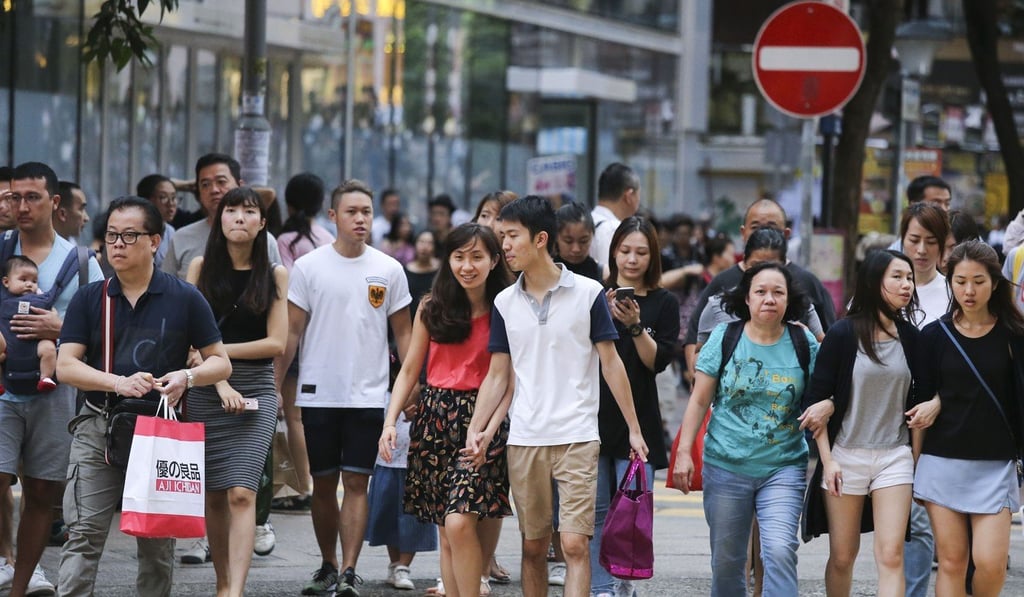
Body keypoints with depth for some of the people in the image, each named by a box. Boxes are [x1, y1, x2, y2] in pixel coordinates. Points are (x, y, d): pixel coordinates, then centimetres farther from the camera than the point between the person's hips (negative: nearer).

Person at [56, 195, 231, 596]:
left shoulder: (184, 299, 1)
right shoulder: (89, 299, 4)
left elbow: (221, 363, 4)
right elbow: (66, 365, -3)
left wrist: (187, 376, -17)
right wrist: (119, 383, -20)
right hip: (98, 428, 0)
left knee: (157, 543, 8)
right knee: (84, 535, -8)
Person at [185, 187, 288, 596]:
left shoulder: (275, 274, 5)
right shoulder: (201, 267, 6)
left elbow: (276, 343, 0)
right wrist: (220, 380, -13)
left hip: (255, 392, -1)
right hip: (205, 390, 1)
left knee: (241, 493, -13)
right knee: (213, 495, 5)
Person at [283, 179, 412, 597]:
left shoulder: (388, 271, 4)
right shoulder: (308, 267, 0)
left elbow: (403, 333, 9)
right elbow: (292, 331, 3)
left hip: (367, 397, 0)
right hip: (318, 394, 0)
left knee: (356, 483, -5)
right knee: (323, 484, 9)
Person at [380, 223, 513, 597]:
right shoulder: (432, 308, 8)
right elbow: (410, 370, 12)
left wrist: (489, 430, -18)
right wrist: (390, 421, 0)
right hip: (435, 420, 4)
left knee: (460, 523, -17)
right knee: (448, 534, 4)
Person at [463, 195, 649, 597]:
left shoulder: (587, 293, -2)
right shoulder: (505, 303, 8)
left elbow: (610, 363, 2)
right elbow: (498, 375, 10)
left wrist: (634, 429, 0)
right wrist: (475, 430, -2)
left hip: (577, 438, -4)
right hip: (524, 440, 4)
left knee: (574, 544, -11)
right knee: (533, 547, 8)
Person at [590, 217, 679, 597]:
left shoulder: (664, 304, 5)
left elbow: (658, 362, -3)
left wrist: (636, 326, -17)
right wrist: (604, 318, -16)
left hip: (638, 421, -1)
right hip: (594, 417, 1)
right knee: (596, 512, 0)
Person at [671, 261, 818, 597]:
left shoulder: (803, 344, 1)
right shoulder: (725, 338, 1)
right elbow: (700, 400, 4)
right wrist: (683, 452, -3)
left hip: (783, 468, -1)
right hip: (726, 466, 1)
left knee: (780, 551, -18)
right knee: (726, 560, 8)